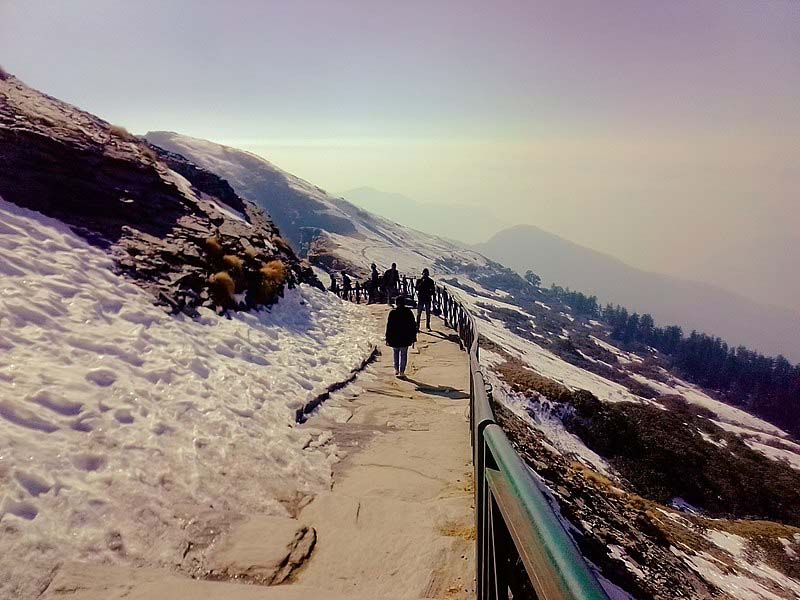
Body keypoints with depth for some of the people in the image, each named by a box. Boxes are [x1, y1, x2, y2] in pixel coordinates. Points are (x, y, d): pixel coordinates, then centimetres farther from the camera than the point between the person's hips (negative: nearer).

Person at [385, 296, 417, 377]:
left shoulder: (392, 312, -9)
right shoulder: (408, 312, -5)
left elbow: (389, 326, -7)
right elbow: (413, 325, 0)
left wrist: (388, 338, 0)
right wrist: (413, 337, 8)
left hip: (394, 337, 0)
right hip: (405, 337, 0)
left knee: (396, 352, 21)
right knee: (403, 354, 10)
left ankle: (396, 369, 20)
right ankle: (402, 372, 8)